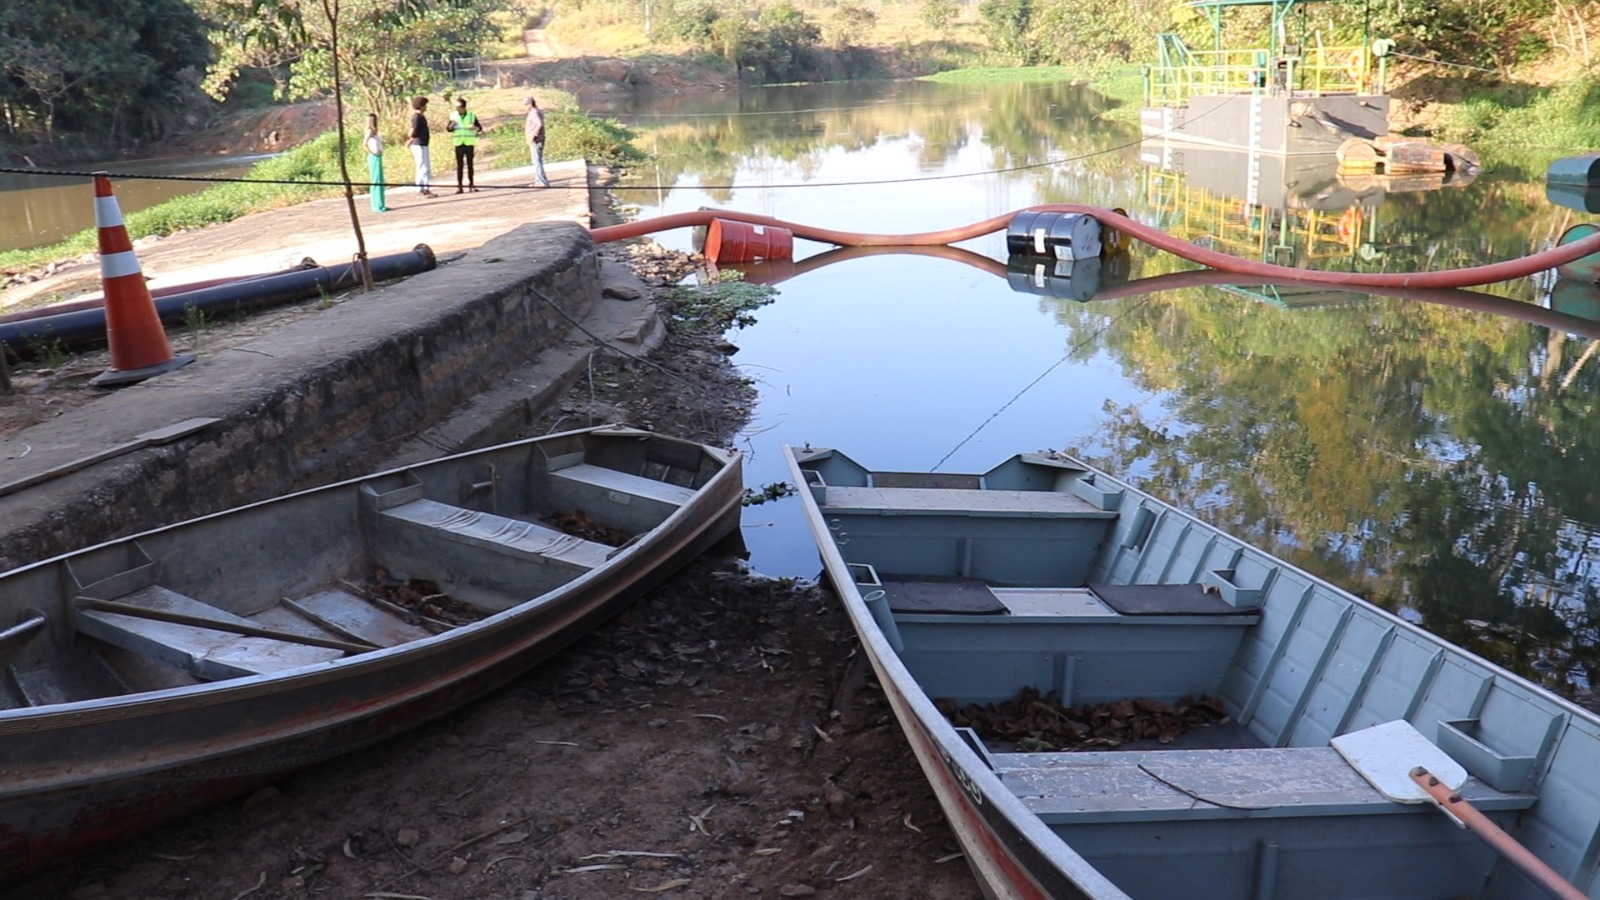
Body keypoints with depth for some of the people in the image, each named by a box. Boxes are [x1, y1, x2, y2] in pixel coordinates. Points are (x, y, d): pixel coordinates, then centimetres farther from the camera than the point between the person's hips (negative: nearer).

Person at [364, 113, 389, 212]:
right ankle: (378, 206, -4)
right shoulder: (370, 131, -12)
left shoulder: (374, 131, 15)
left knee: (379, 181, 13)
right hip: (374, 158, -10)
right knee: (376, 181, -7)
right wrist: (372, 153, -19)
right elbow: (365, 144, -23)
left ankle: (379, 205, 19)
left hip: (378, 157, 10)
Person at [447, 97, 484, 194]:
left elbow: (480, 128, 5)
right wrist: (451, 126, -18)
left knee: (470, 165, 2)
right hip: (458, 144, 1)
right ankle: (459, 186, -2)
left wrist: (475, 128, -17)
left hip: (469, 144, 0)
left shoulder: (471, 116, 2)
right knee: (459, 165, -1)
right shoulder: (453, 116, 4)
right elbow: (448, 129, 3)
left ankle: (471, 185, 6)